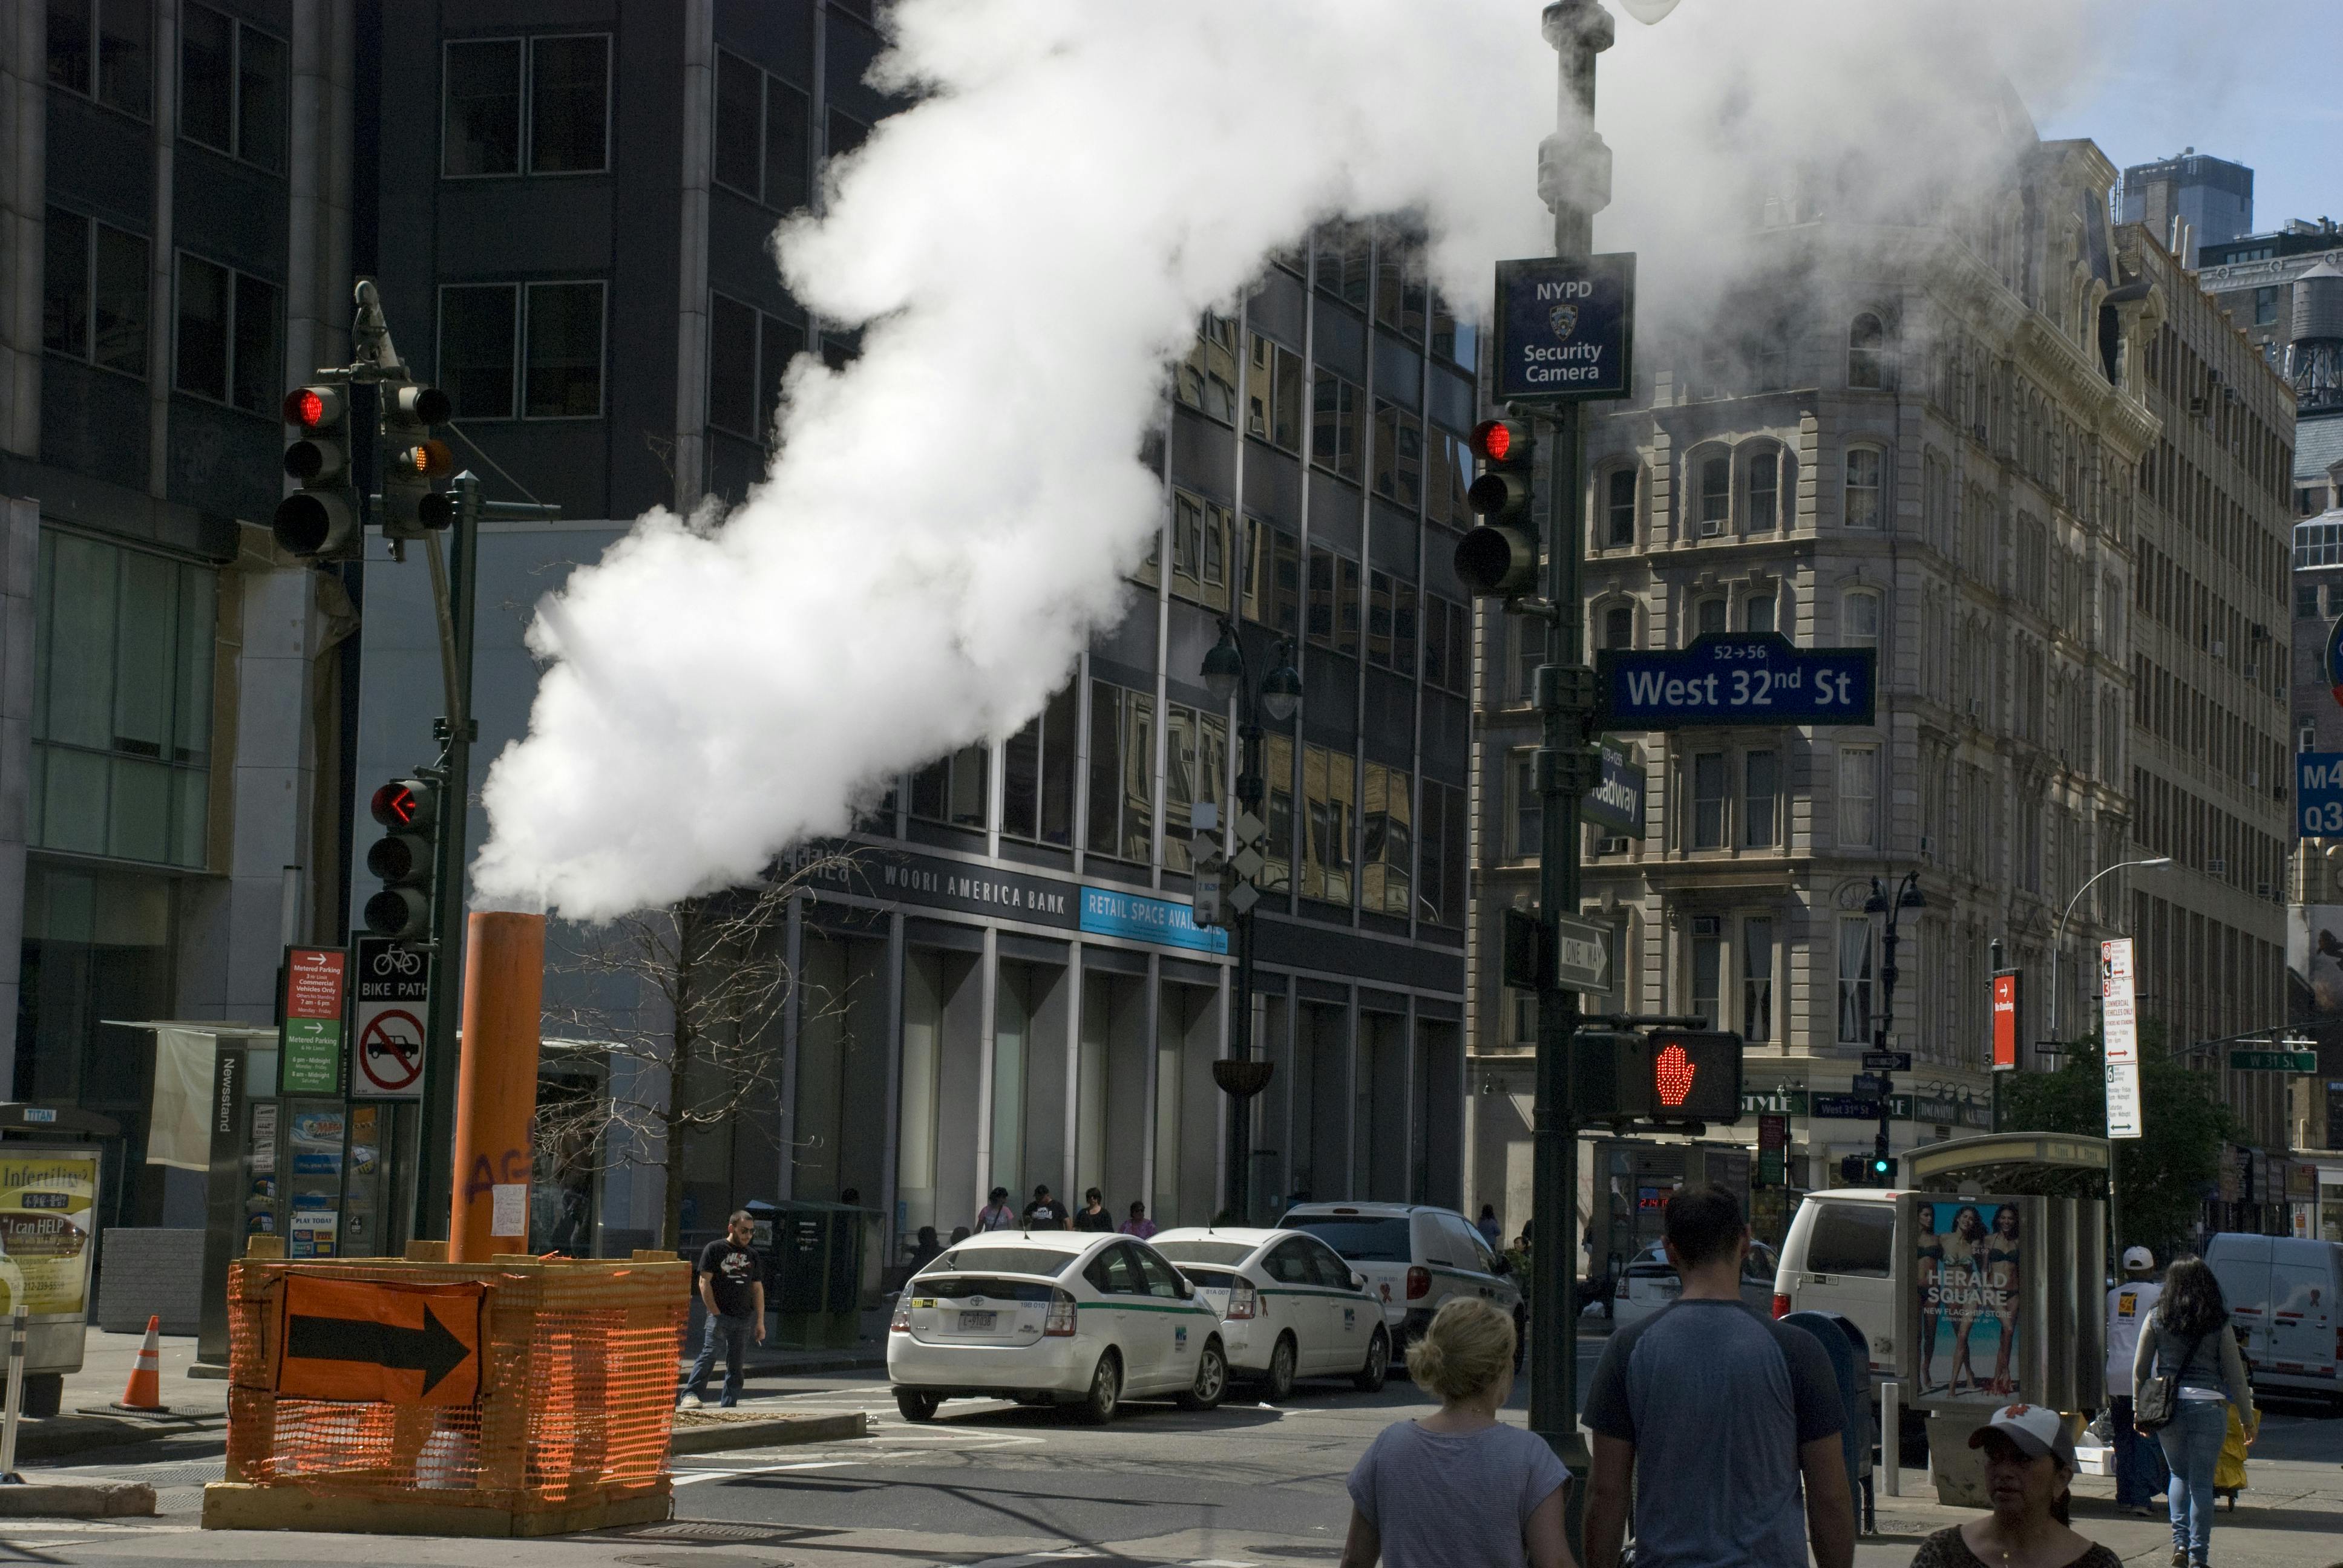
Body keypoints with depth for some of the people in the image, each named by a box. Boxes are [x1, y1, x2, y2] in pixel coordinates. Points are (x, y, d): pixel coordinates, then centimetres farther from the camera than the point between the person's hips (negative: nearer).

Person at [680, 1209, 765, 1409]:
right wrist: (715, 1313, -12)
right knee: (709, 1354, -21)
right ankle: (691, 1394, -23)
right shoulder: (714, 1249, 0)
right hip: (720, 1315, -5)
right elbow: (705, 1283, -5)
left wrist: (760, 1322, 12)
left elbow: (757, 1289, 18)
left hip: (744, 1319, 5)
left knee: (737, 1365, 5)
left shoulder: (752, 1255, 16)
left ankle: (729, 1406, 9)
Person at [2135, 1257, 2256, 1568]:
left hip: (2165, 1405, 2)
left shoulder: (2157, 1319, 2)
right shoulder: (2218, 1324, -1)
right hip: (2207, 1406, -2)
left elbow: (2139, 1370, 6)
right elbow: (2235, 1376, 1)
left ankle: (2180, 1542, 6)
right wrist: (2248, 1420, 9)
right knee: (2201, 1483, 5)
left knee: (2180, 1475, 20)